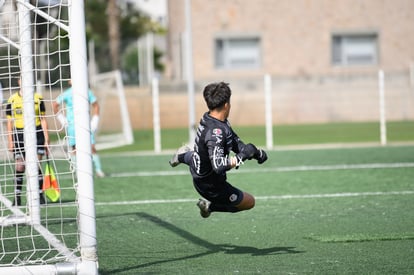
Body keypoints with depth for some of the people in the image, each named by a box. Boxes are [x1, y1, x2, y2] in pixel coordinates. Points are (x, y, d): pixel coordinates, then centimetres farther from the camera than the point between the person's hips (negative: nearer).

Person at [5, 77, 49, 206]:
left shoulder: (38, 98, 5)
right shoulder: (12, 100, 3)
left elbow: (43, 119, 8)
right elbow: (10, 122, 6)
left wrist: (46, 139, 4)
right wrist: (10, 141, 0)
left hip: (36, 134, 0)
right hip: (19, 136, 0)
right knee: (19, 167, -4)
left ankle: (40, 195, 8)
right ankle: (17, 197, 2)